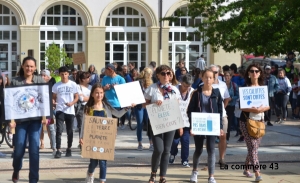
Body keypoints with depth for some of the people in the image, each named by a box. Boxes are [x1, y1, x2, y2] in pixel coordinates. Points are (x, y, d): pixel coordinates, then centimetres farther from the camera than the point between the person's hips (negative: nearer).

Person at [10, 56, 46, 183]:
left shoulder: (40, 80, 6)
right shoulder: (15, 81, 2)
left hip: (36, 119, 1)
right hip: (21, 119, -1)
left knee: (34, 149, -4)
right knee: (19, 148, 1)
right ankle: (16, 170, 33)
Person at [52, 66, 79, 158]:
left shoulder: (73, 84, 4)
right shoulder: (56, 85, 4)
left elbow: (76, 97, 7)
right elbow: (53, 97, 7)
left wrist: (72, 103, -13)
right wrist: (53, 102, -16)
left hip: (70, 111, 1)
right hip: (60, 111, -1)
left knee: (70, 131, 9)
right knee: (59, 130, -12)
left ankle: (69, 149, 25)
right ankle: (58, 151, -13)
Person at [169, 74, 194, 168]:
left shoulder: (192, 92, 1)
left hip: (186, 121, 2)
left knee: (185, 140, -2)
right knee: (175, 140, 2)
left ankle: (185, 160, 8)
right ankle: (173, 154, 32)